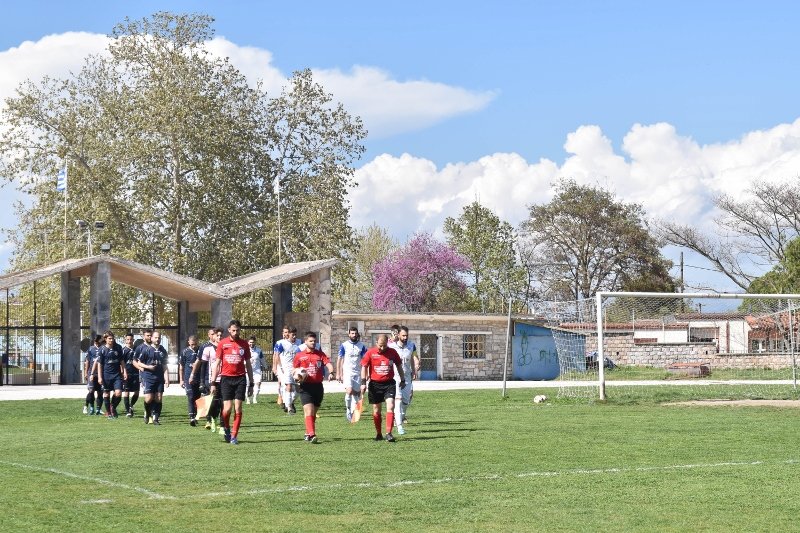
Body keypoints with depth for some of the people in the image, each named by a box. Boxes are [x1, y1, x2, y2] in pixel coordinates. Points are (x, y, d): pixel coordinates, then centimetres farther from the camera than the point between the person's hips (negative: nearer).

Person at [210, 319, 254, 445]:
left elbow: (248, 365, 13)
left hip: (240, 378, 1)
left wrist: (251, 384, 11)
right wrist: (213, 382, 0)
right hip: (226, 378, -1)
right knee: (227, 408, -8)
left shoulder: (244, 344, 8)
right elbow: (217, 363, 5)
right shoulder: (223, 343, 3)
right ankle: (226, 428, 19)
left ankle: (234, 435, 3)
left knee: (238, 408, -4)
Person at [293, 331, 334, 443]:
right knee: (309, 411, -16)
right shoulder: (299, 355, 5)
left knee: (313, 412, 12)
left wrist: (330, 373, -25)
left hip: (318, 386, 3)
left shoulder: (320, 354, 8)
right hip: (306, 387, -3)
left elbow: (328, 364, -5)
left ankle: (308, 434, 26)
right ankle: (311, 435, -24)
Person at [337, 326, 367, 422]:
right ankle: (348, 410, -3)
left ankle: (352, 413, 12)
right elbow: (339, 360, 4)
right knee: (349, 391, -19)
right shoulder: (344, 345, 1)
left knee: (356, 393, 1)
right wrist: (338, 374, 0)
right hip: (347, 372, -3)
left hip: (357, 373, 3)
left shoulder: (361, 346, 6)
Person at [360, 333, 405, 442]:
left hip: (389, 383, 0)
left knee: (390, 406, -16)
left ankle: (389, 433, -17)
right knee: (376, 410, 7)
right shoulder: (370, 353, -4)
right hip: (375, 384, 0)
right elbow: (364, 367, 0)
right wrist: (363, 382, -6)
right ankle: (378, 434, 21)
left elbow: (399, 366, 13)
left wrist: (403, 380, 17)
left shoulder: (392, 352, 0)